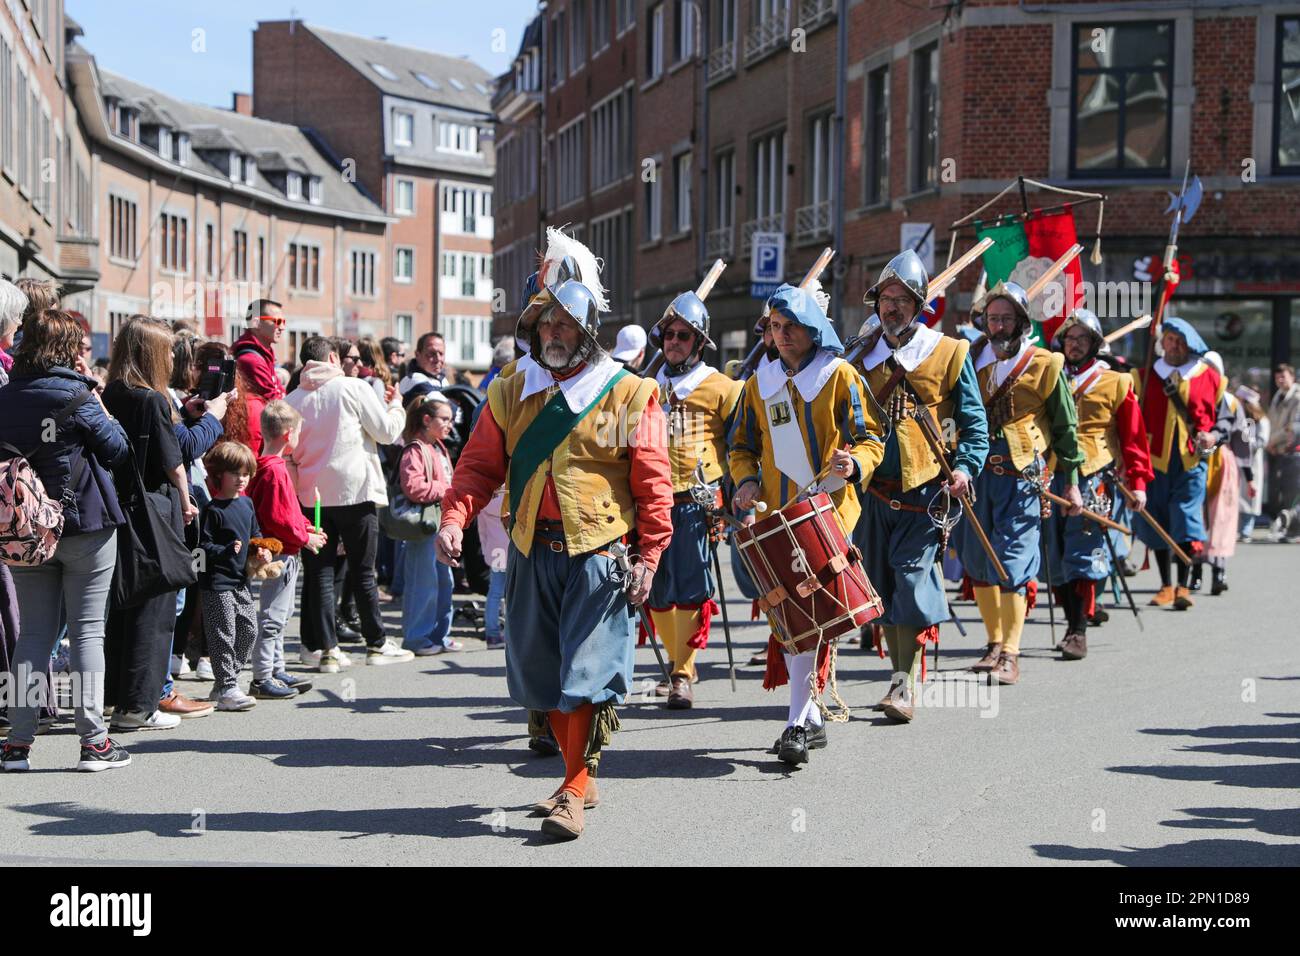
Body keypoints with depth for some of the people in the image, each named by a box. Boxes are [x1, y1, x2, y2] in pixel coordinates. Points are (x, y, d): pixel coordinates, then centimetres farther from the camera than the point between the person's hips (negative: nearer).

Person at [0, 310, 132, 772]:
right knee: (87, 630, 2)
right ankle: (94, 742, 3)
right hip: (86, 524, -4)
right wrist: (99, 405, 7)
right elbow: (117, 448, -4)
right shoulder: (76, 396, -12)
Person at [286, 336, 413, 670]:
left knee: (319, 573, 5)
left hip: (311, 495, 2)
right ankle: (377, 644, 13)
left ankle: (328, 649, 2)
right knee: (363, 572, 7)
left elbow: (290, 452, 6)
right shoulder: (354, 388, -5)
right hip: (355, 491, -2)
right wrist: (395, 406, 17)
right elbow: (387, 431, -1)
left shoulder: (292, 399, 3)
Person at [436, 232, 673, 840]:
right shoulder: (510, 393, 9)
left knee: (586, 672, -9)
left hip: (598, 554, -4)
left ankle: (573, 792, -1)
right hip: (532, 554, 5)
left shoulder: (629, 394, -1)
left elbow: (652, 483, -2)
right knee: (540, 673, 11)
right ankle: (581, 777, 26)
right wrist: (454, 518, -9)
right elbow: (479, 466, 8)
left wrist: (649, 556, -9)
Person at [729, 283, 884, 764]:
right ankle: (811, 715, 19)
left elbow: (871, 438, 0)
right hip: (775, 514, 5)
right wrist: (746, 480, 0)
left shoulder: (839, 376, 1)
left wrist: (854, 464, -21)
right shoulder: (759, 383, 14)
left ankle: (800, 722, -12)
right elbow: (741, 444, 20)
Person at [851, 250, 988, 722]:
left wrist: (965, 466, -10)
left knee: (912, 579, -11)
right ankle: (900, 674, 20)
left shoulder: (948, 353, 2)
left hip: (925, 487, -4)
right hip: (873, 488, 4)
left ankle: (905, 683, -8)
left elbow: (973, 418, 3)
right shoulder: (862, 355, 11)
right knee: (881, 582, 8)